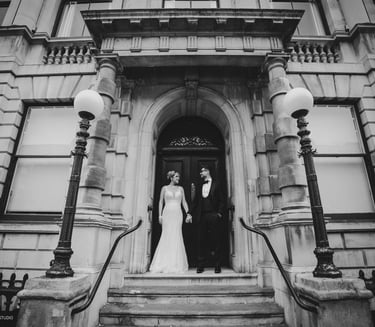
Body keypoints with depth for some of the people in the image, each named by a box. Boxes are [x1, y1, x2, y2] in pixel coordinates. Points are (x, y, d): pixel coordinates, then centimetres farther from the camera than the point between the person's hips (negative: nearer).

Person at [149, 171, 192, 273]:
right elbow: (161, 202, 7)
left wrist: (188, 213, -2)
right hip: (167, 213, -1)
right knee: (166, 237, -3)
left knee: (176, 237, -2)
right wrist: (160, 215, -1)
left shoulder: (180, 188, 12)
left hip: (177, 214, 2)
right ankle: (164, 264, 6)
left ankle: (176, 264, 7)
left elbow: (184, 202, 10)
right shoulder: (164, 188, 7)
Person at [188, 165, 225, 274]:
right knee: (201, 241, 3)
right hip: (201, 217, 3)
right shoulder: (199, 187, 19)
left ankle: (217, 265, 11)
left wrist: (219, 213, -8)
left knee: (215, 241, 1)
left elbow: (221, 201, 2)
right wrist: (191, 214, 4)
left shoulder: (216, 184, 8)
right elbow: (195, 202, 14)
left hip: (213, 216, -3)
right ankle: (201, 265, 9)